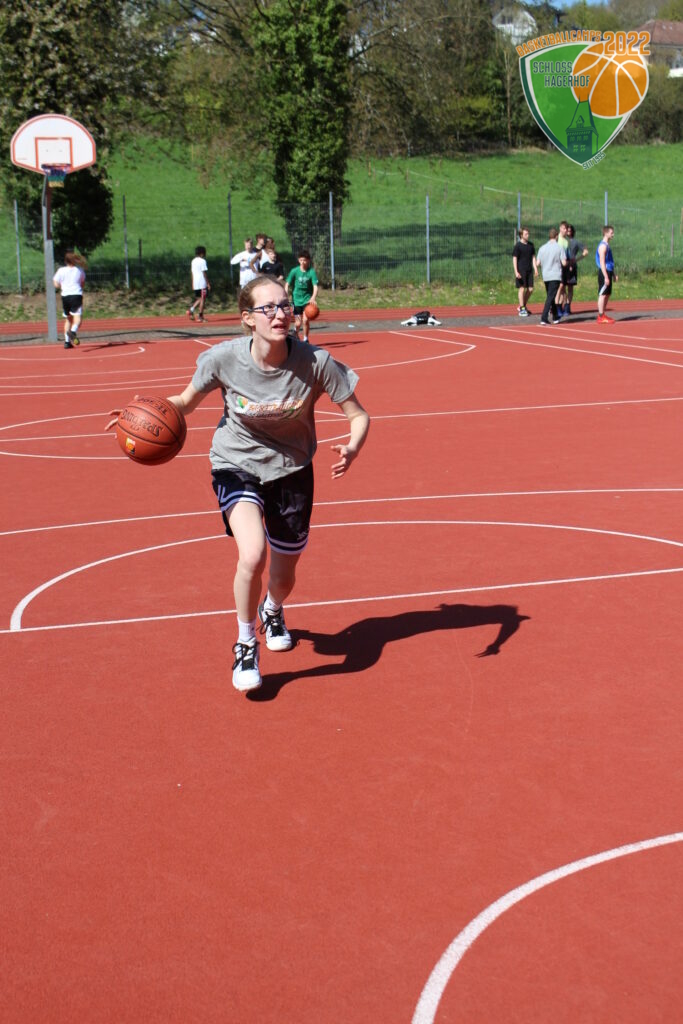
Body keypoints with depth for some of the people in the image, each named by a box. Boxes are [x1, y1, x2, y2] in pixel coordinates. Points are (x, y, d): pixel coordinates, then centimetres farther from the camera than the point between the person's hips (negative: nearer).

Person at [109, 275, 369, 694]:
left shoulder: (315, 361, -25)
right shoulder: (225, 358, -23)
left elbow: (359, 416, -15)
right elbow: (186, 401, -4)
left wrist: (351, 449, -37)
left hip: (292, 470, 1)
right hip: (237, 465, -1)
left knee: (283, 578, 13)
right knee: (252, 555, -28)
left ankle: (273, 611, 55)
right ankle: (246, 646, 1)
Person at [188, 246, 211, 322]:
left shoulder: (193, 261, 14)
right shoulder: (202, 261, -9)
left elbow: (192, 273, 16)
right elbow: (204, 273, -12)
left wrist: (192, 284, 19)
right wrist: (208, 283, -9)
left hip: (195, 284, 7)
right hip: (202, 284, -7)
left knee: (199, 299, 16)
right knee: (202, 299, -2)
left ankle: (191, 310, -4)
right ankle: (200, 316, -3)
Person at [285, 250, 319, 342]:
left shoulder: (312, 272, -10)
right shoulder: (294, 271, -7)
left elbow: (315, 286, -16)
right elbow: (287, 284, -3)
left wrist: (313, 298, -34)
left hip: (307, 299, -1)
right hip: (296, 300, 1)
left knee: (305, 320, -17)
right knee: (298, 323, 2)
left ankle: (305, 339, 3)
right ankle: (296, 333, 36)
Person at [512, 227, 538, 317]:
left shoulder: (531, 245, 10)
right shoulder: (518, 245, -7)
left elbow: (533, 257, 15)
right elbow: (514, 259, -9)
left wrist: (535, 268, 6)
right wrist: (516, 272, -16)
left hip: (529, 270, 6)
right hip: (521, 271, -6)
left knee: (530, 289, 6)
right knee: (522, 288, -4)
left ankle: (522, 306, 22)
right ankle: (522, 309, 3)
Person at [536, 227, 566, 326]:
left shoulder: (542, 248, 3)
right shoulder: (559, 248, -8)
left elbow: (538, 263, 2)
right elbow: (564, 263, -10)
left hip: (545, 276, 5)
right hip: (555, 276, -5)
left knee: (550, 296, 17)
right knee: (550, 298, -7)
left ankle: (555, 317, 26)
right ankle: (544, 318, -16)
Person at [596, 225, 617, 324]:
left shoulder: (607, 245, 17)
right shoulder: (603, 246, -14)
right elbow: (602, 263, -19)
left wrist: (613, 274, 22)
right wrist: (606, 277, -23)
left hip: (608, 272, 10)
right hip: (604, 273, -10)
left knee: (607, 294, 11)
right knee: (602, 294, -8)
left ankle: (603, 315, 15)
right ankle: (601, 317, -7)